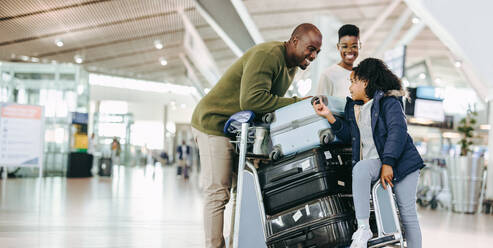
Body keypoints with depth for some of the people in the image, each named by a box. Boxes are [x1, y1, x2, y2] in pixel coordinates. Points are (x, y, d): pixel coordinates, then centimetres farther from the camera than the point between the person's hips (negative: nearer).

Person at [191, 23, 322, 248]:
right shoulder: (267, 54, -23)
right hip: (214, 123, -9)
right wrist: (296, 103, -27)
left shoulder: (291, 66, 9)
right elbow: (251, 99, -32)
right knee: (218, 193, -10)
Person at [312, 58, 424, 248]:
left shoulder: (388, 101, -1)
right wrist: (329, 116, 9)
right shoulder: (353, 107, 20)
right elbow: (348, 135, 20)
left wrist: (388, 163, -22)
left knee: (407, 213, -7)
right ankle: (363, 228, -34)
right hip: (372, 160, 4)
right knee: (360, 169, -32)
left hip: (399, 160, -3)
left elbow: (397, 130, -13)